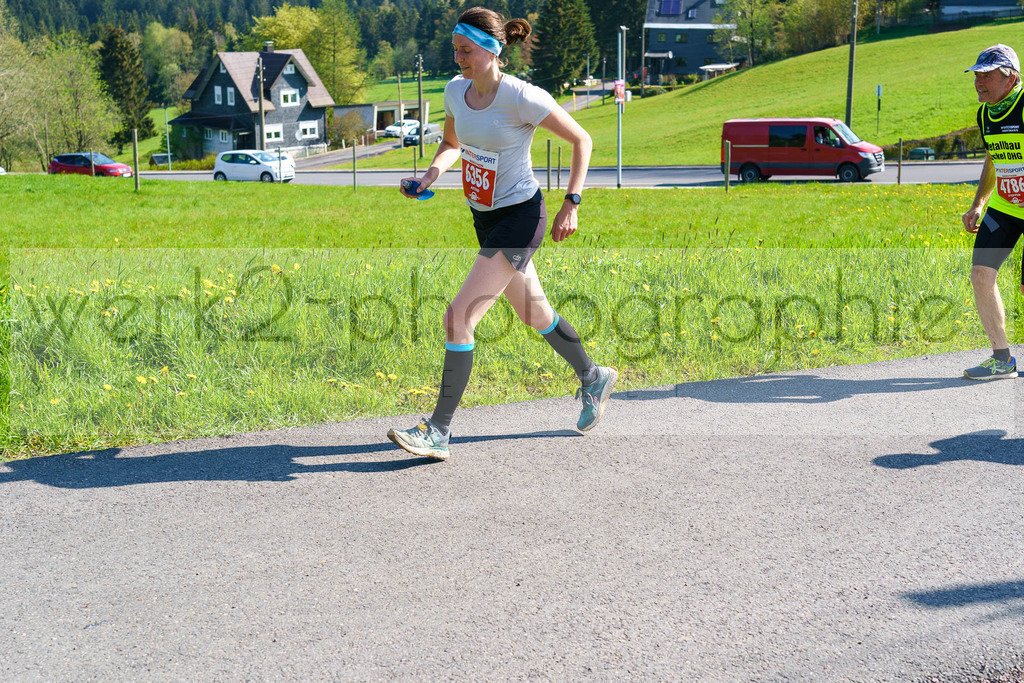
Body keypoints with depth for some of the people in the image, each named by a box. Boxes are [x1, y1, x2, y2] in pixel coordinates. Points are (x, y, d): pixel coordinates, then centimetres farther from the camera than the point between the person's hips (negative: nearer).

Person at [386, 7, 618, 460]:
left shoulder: (521, 97, -21)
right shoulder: (455, 91, -1)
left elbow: (581, 139, -10)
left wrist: (571, 204, -14)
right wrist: (432, 172, -4)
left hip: (520, 217, -8)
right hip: (484, 218, 8)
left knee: (459, 317, -15)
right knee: (534, 314, 22)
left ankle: (438, 432, -8)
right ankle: (594, 378, 46)